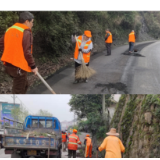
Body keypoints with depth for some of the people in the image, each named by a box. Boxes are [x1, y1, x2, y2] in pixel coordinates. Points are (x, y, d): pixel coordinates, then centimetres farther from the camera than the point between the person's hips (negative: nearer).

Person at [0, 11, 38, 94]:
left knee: (24, 85, 25)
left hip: (8, 65, 8)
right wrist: (33, 66, -8)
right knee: (18, 91, 0)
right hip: (19, 67, -8)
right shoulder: (26, 32, -14)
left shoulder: (9, 30, 10)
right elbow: (27, 52, -17)